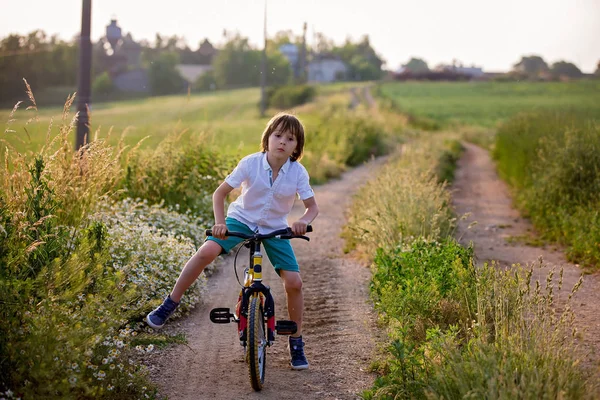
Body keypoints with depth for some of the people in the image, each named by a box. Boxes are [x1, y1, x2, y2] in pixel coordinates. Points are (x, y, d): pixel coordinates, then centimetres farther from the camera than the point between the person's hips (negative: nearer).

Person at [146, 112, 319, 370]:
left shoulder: (298, 173, -15)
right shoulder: (251, 163, -17)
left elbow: (312, 206, -8)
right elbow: (220, 193, -10)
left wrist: (304, 221, -31)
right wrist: (220, 223, -25)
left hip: (275, 229, 1)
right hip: (242, 219, -1)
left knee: (294, 282, -13)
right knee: (206, 252, -27)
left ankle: (296, 342, 8)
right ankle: (170, 305, -10)